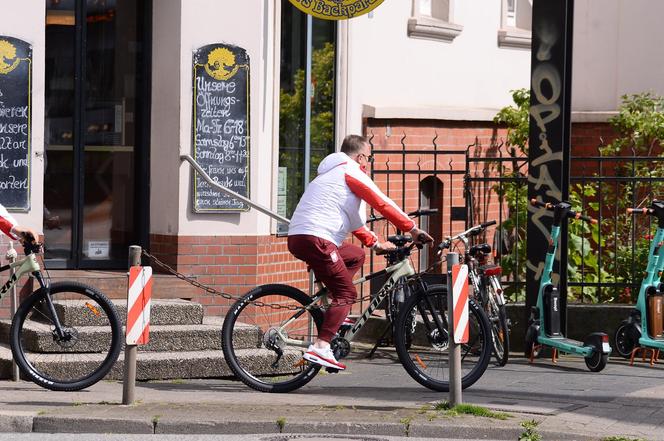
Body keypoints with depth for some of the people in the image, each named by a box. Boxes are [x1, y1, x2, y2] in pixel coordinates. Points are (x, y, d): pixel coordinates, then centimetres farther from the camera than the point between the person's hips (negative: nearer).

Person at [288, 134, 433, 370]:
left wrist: (375, 243, 35)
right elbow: (383, 204, -4)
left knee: (356, 256, 27)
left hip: (297, 237, 10)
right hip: (315, 240, -10)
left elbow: (351, 218, 36)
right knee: (347, 293, -7)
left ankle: (334, 314, 15)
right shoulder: (351, 172, 0)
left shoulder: (332, 174, 31)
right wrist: (413, 229, 0)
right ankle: (320, 347, -22)